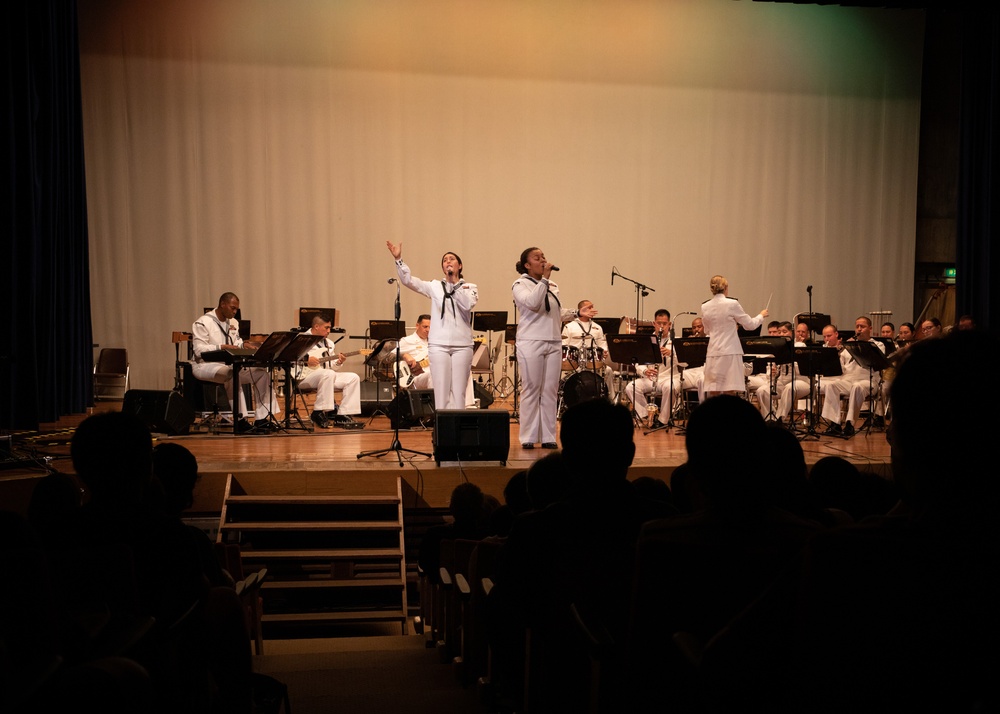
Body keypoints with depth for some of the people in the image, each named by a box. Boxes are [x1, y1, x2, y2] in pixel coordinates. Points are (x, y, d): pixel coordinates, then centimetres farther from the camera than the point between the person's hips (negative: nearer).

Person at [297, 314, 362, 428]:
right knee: (328, 374, -38)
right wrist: (306, 360, -20)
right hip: (304, 377, -8)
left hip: (326, 376, 8)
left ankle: (342, 414, -6)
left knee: (353, 378, -7)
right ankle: (318, 413, -28)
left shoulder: (328, 343, 19)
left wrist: (338, 362, -4)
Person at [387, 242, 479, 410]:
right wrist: (399, 259, -12)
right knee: (441, 392, -1)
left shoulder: (470, 287, 9)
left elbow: (468, 304, -11)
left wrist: (455, 283, -7)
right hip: (438, 344, 0)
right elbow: (408, 280, -1)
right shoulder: (435, 286, 10)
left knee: (459, 393, 1)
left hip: (462, 345, 0)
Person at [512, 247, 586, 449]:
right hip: (531, 342, -5)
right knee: (531, 390, -2)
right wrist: (545, 279, -19)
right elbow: (532, 302, -21)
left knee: (550, 391, 5)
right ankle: (529, 437, 5)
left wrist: (577, 312, 6)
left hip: (554, 343, 6)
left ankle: (548, 436, 10)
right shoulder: (520, 284, -2)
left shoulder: (553, 286, 16)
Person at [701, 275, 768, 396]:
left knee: (713, 393, 6)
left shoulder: (705, 307, 4)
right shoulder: (732, 304, -8)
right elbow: (750, 325, 1)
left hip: (713, 353, 4)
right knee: (731, 392, -3)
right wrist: (761, 315, 20)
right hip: (730, 353, -4)